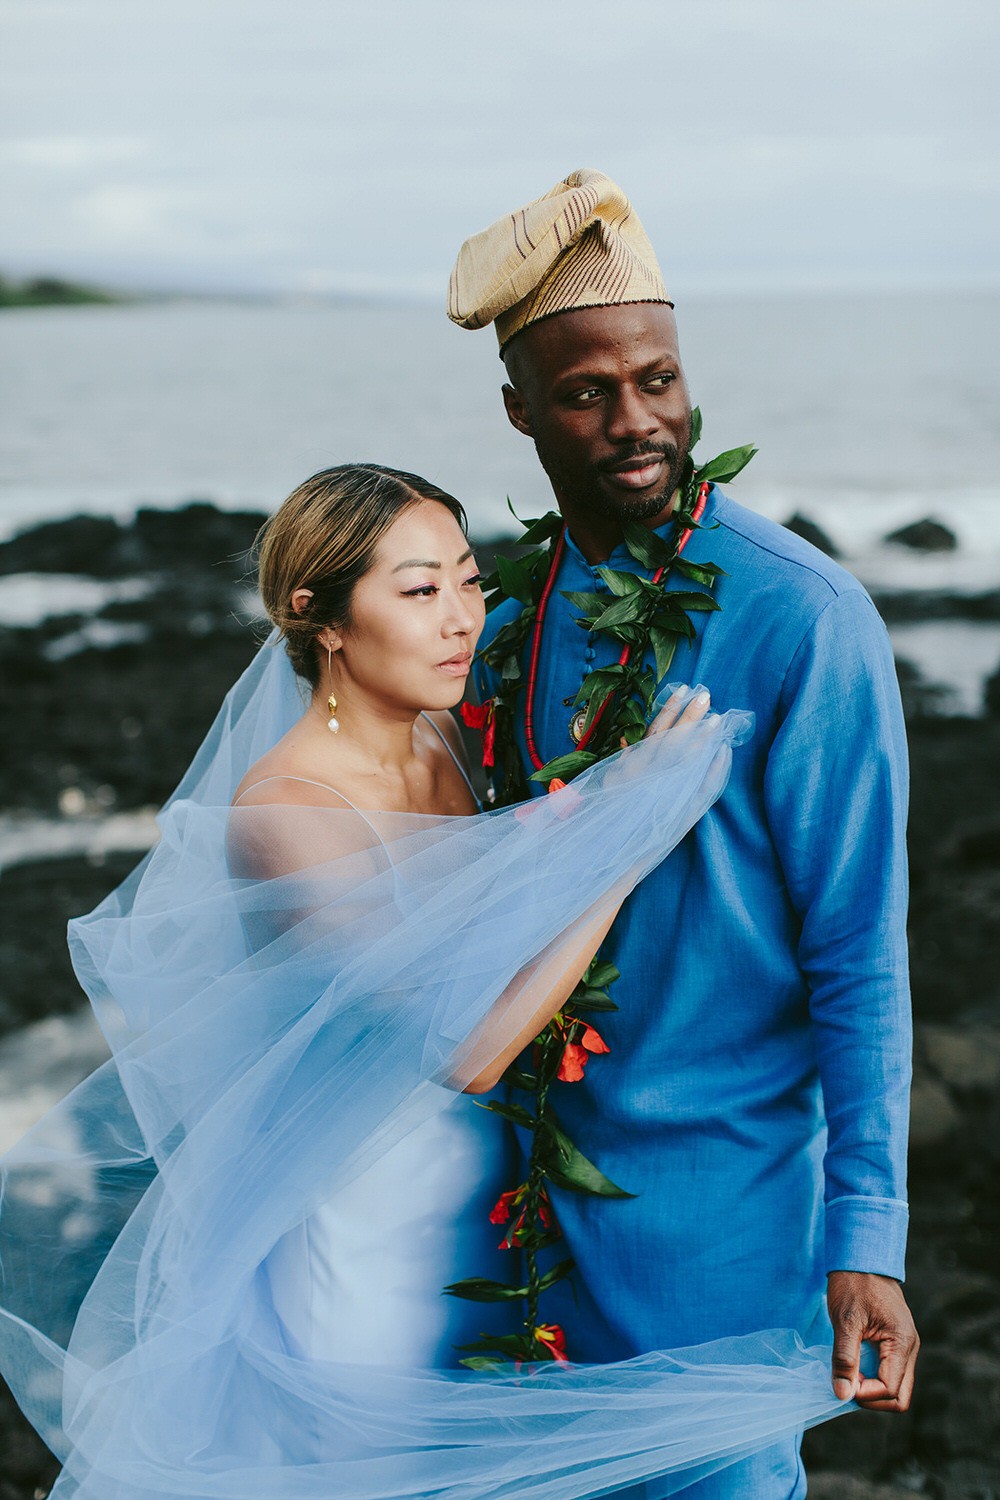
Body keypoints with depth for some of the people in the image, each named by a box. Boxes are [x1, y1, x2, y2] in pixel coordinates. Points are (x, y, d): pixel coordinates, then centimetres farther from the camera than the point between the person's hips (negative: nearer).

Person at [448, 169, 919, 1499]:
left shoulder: (803, 618, -16)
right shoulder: (513, 616, 3)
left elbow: (859, 951, -16)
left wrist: (867, 1233, -18)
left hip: (721, 1179, -6)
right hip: (552, 1165, 6)